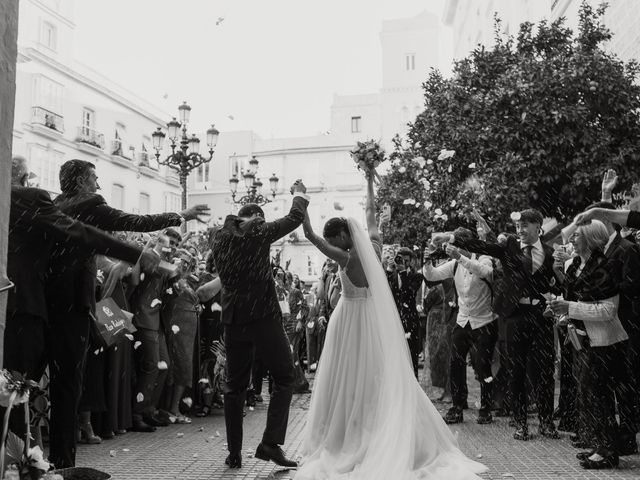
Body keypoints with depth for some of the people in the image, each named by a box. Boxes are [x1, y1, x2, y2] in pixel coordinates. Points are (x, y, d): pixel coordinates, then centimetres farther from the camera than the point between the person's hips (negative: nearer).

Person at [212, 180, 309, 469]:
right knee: (284, 378, 5)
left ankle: (234, 453, 14)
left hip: (233, 319, 5)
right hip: (263, 315, -5)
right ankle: (271, 443, -5)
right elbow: (295, 218, 4)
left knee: (235, 385, 12)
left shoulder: (220, 239, 10)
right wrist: (300, 194, 23)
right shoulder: (258, 232, -5)